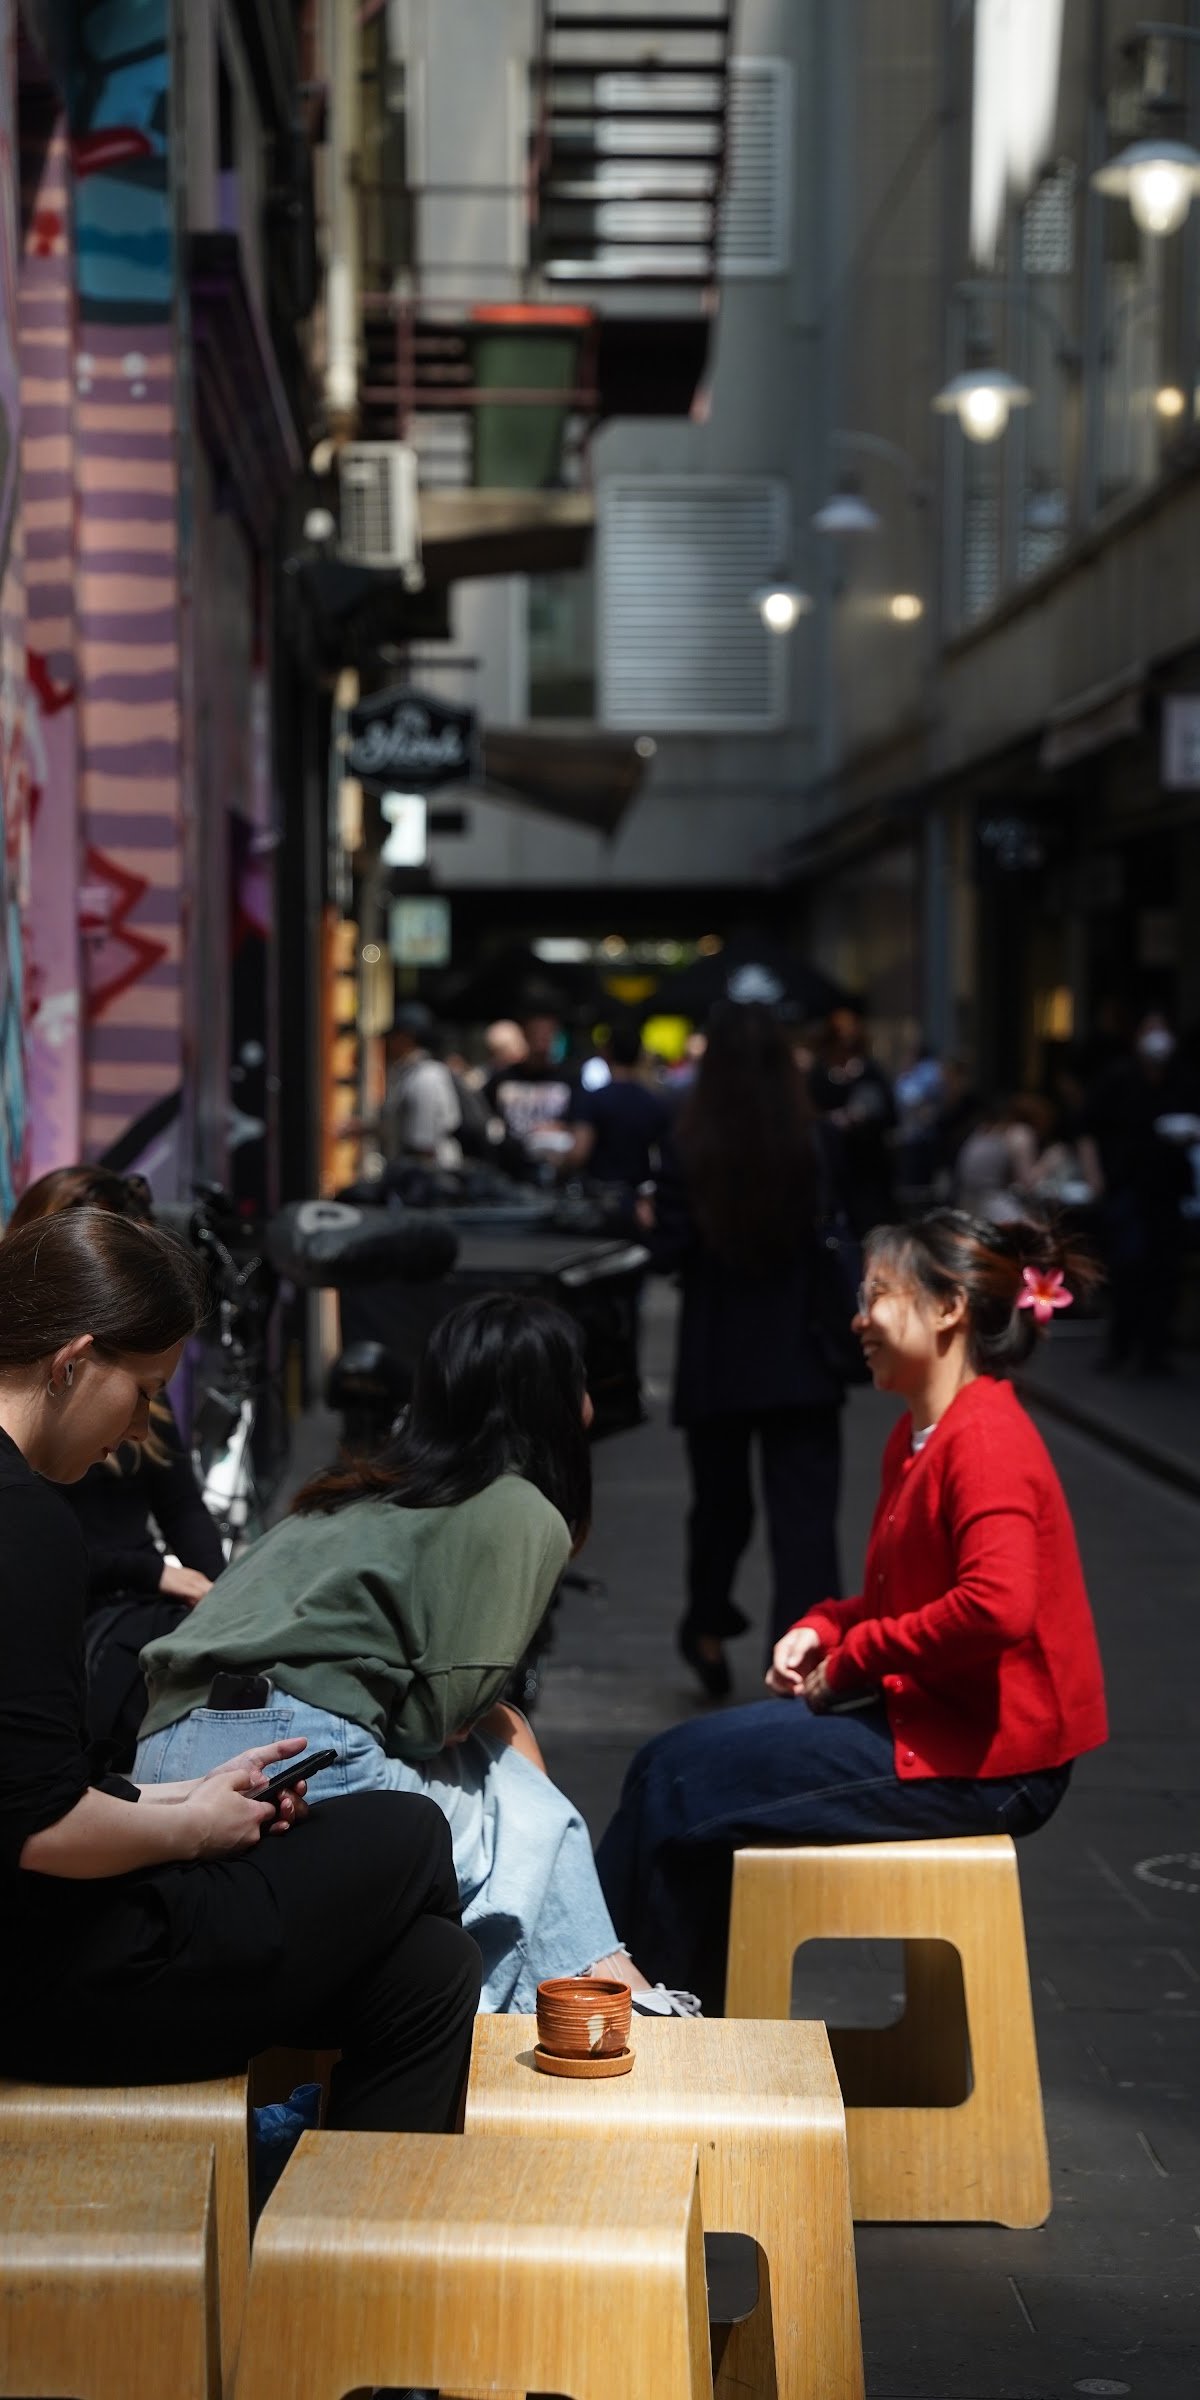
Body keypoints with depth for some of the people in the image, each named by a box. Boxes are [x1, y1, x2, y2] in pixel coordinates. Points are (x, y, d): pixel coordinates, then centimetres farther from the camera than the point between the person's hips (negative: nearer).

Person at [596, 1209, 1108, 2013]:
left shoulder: (986, 1441, -18)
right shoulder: (917, 1436, 13)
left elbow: (997, 1607, -31)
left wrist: (851, 1662, -19)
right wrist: (822, 1630, 2)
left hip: (980, 1760, -10)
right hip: (931, 1720, 10)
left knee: (677, 1780, -11)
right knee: (675, 1764, 5)